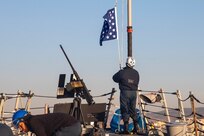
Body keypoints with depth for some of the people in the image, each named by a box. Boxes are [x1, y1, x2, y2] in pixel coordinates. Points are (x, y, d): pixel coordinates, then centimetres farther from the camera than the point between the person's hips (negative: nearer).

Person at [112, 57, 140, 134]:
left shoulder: (122, 72, -12)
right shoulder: (136, 73, 3)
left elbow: (115, 78, 2)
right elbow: (137, 83, 11)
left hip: (125, 92, -5)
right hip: (133, 93, 5)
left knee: (125, 110, 1)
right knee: (133, 110, 16)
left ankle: (126, 129, -2)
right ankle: (136, 127, 17)